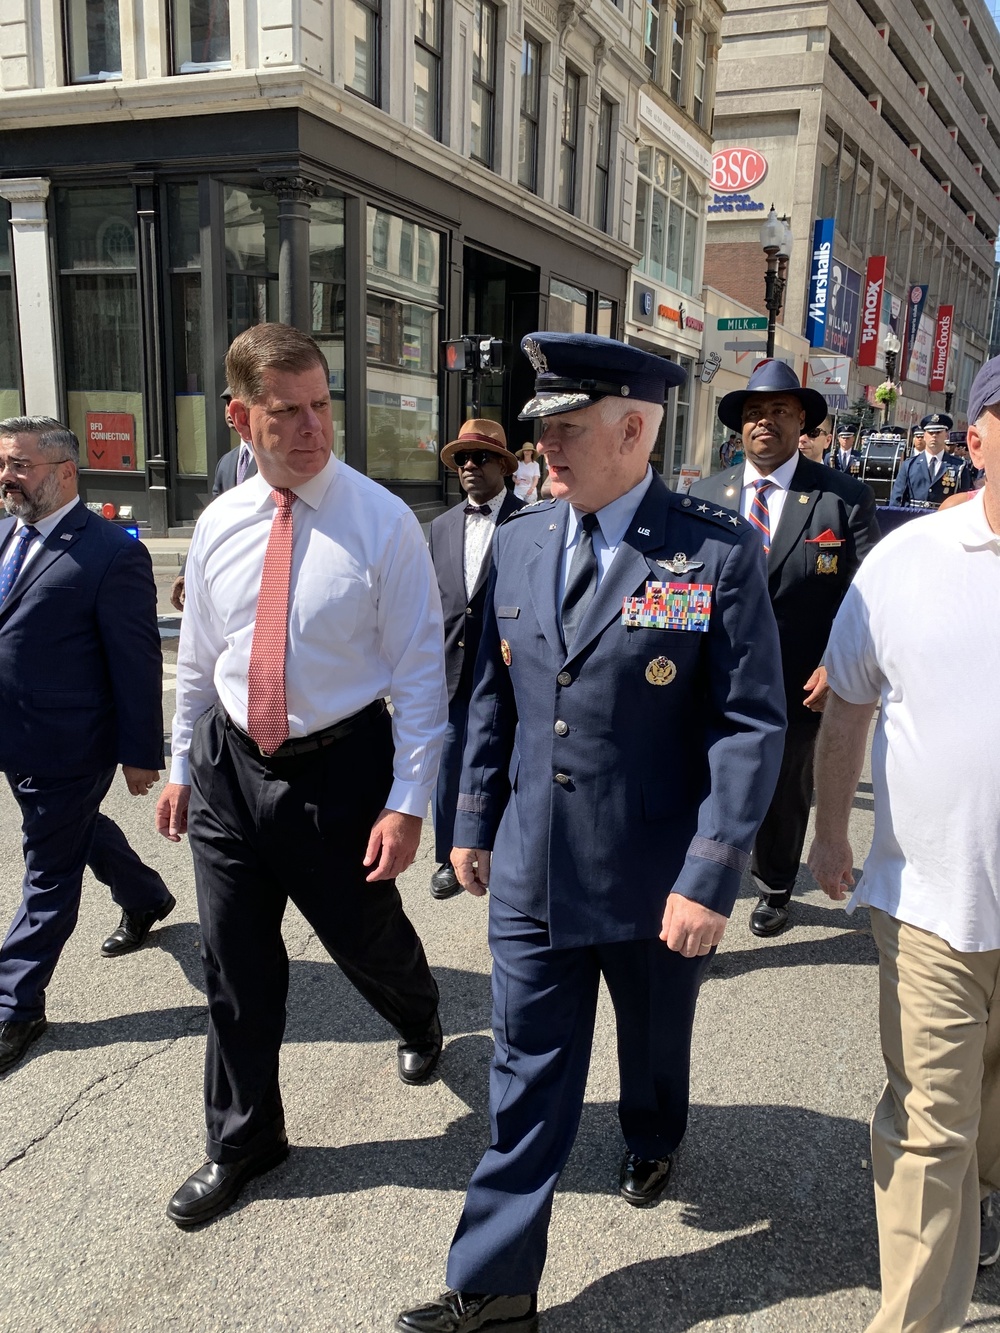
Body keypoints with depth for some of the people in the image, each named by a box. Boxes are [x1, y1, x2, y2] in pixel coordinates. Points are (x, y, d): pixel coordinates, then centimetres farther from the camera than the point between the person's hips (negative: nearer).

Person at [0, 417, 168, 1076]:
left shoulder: (113, 553, -18)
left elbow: (138, 662, -16)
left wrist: (142, 753, -13)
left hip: (68, 745, -8)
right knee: (79, 831, 27)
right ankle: (145, 898, 53)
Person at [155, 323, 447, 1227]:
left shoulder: (382, 523, -14)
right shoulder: (219, 525, 0)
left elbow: (421, 672, -12)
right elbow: (197, 660, 11)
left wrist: (408, 803, -14)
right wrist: (182, 765, 17)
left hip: (338, 767, -4)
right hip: (229, 766, 4)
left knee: (368, 937, 16)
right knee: (234, 965, 13)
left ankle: (421, 1024, 54)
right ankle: (243, 1140, 37)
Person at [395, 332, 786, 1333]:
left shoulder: (718, 553, -14)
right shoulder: (518, 544, 1)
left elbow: (751, 725, -14)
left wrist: (709, 879, -17)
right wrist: (475, 823, 11)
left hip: (657, 880, -2)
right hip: (531, 873, 3)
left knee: (654, 1037, 25)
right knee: (528, 1077, 10)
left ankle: (653, 1140, 57)